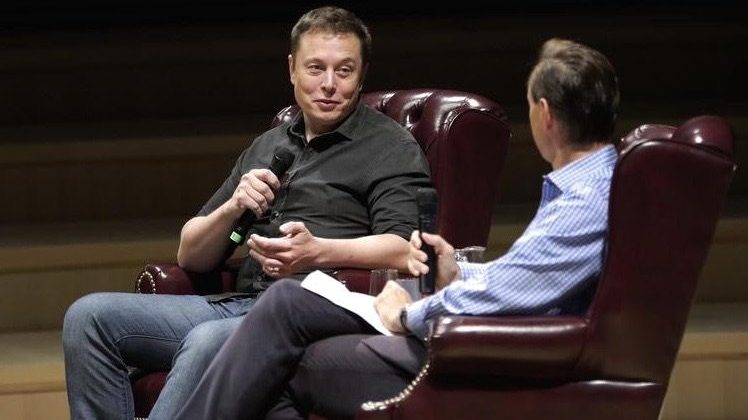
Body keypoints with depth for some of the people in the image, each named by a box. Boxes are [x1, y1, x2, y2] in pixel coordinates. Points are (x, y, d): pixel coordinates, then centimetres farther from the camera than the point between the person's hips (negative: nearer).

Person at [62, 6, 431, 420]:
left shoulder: (391, 149, 6)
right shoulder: (268, 146, 26)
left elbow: (403, 250, -11)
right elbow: (190, 255, 23)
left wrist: (317, 251, -26)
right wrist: (233, 208, 2)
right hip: (240, 304, 7)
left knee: (208, 341, -38)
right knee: (90, 316, -12)